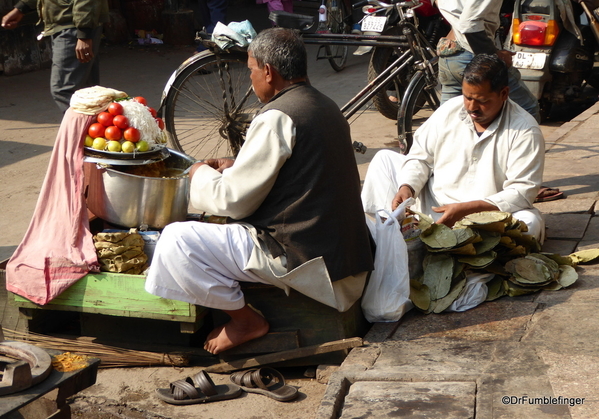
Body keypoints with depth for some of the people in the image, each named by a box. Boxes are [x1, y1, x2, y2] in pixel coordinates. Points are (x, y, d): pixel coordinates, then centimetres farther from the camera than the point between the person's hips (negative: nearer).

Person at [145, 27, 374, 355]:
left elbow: (233, 200, -14)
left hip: (302, 259, -10)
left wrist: (201, 174, 6)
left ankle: (246, 321, 1)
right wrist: (236, 168, 16)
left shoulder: (277, 118, -18)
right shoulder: (326, 108, 10)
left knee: (175, 240, -11)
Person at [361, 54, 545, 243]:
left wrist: (466, 209, -29)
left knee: (531, 222, -35)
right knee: (384, 159, 2)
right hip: (431, 205, 4)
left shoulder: (525, 130, -14)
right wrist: (407, 187, -16)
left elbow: (522, 191, -19)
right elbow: (420, 157, 5)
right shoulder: (449, 110, -1)